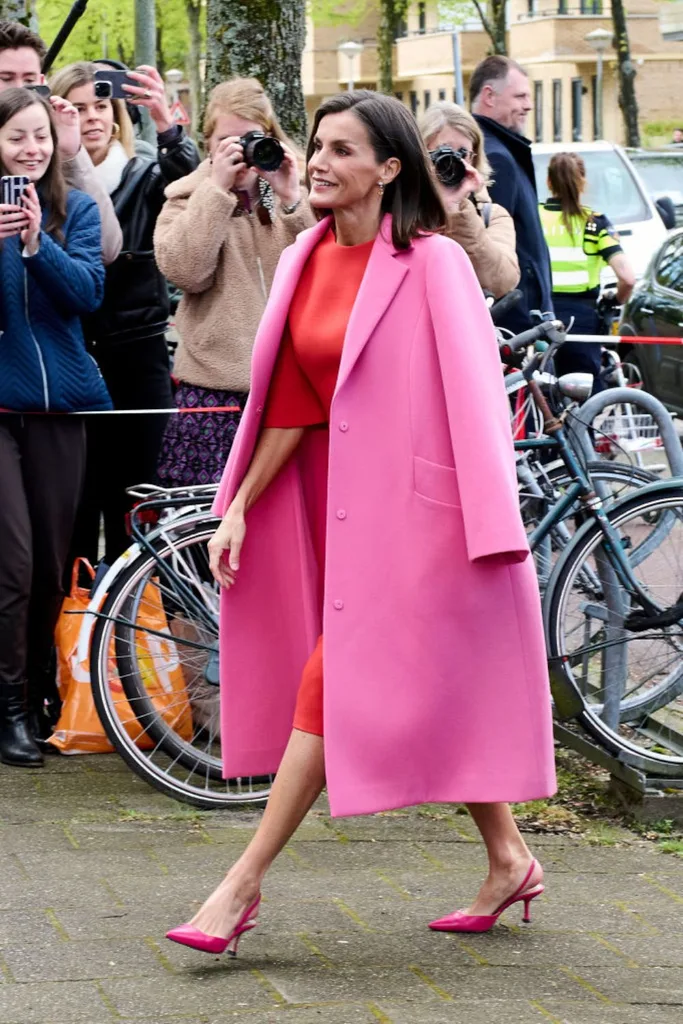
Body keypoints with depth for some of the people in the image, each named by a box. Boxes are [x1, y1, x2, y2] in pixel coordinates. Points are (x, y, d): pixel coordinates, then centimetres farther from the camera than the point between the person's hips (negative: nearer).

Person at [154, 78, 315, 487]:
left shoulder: (294, 196, 11)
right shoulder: (188, 199, 8)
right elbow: (185, 271, -11)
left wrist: (291, 200, -11)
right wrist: (217, 187, -11)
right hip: (216, 388, -1)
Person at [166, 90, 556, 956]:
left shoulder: (432, 265, -12)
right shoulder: (305, 265, 8)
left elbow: (471, 396, -13)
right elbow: (292, 403, 12)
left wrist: (491, 525, -17)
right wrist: (239, 507, 8)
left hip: (407, 503, -7)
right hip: (340, 498, 7)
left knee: (337, 686, -7)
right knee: (428, 692, 13)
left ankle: (245, 882, -5)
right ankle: (507, 859, 25)